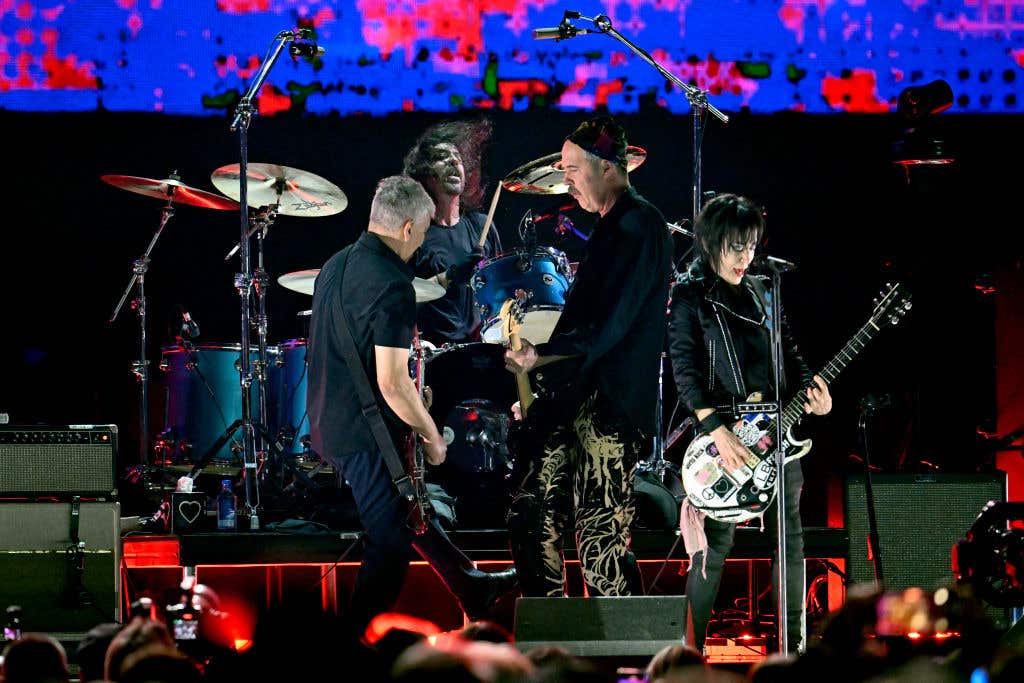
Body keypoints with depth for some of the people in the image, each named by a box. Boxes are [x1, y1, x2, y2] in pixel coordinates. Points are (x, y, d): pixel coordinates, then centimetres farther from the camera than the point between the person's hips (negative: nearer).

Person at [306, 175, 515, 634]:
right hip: (367, 436, -10)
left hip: (328, 421, 10)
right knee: (390, 542, 2)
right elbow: (391, 381, -25)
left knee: (409, 507, 24)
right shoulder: (391, 285, -22)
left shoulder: (335, 266, 7)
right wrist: (431, 435, -10)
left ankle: (474, 591, 40)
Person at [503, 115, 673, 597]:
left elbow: (609, 324, -19)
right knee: (530, 519, 8)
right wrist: (541, 383, 19)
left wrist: (540, 357, -20)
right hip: (572, 397, 10)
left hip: (610, 405, -10)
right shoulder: (609, 227, 20)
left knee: (599, 540, -9)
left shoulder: (640, 227, -11)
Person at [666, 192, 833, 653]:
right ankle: (694, 648, 2)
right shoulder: (689, 296, -5)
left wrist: (808, 386, -3)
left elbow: (786, 349, 17)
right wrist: (717, 430, -20)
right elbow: (685, 369, -12)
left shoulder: (757, 290, 12)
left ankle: (793, 643, 15)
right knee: (716, 542, -6)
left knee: (788, 535, 7)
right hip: (723, 434, -6)